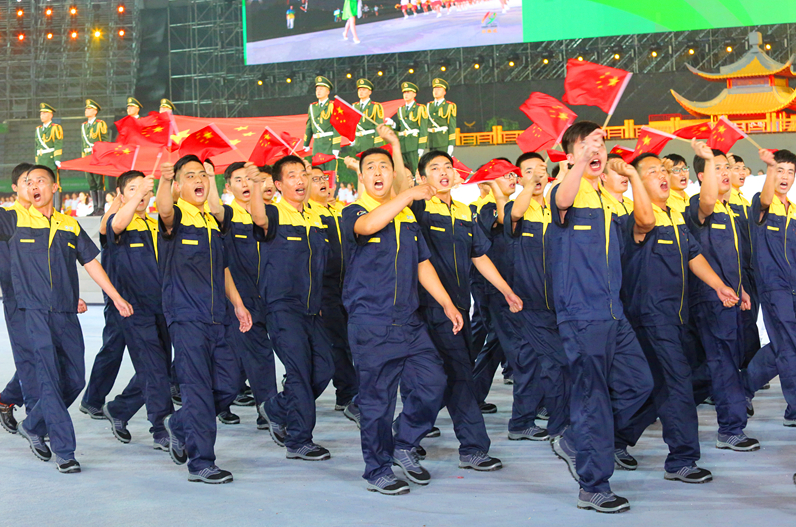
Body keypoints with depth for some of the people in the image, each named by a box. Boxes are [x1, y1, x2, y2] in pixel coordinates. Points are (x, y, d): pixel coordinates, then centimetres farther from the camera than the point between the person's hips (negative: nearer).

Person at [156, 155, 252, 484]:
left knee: (229, 382, 8)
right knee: (198, 388, -7)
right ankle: (201, 463, 0)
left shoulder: (214, 219, 16)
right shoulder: (176, 217, -4)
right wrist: (164, 181, -49)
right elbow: (163, 209, -29)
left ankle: (179, 425, 29)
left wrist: (238, 304, 17)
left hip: (215, 318, 7)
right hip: (185, 317, -7)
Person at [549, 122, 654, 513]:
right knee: (593, 396, -4)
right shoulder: (570, 193, -8)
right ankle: (593, 488, 6)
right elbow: (562, 201, -33)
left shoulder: (612, 197, 16)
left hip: (613, 312, 8)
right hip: (581, 313, -8)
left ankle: (574, 443, 24)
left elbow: (646, 221, 12)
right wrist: (583, 156, -47)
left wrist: (632, 175, 4)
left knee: (638, 383, 11)